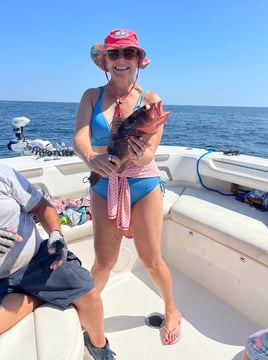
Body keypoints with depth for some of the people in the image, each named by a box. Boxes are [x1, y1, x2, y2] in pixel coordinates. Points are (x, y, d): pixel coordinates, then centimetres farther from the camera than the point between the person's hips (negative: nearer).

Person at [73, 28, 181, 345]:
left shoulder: (151, 100, -3)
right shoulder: (92, 96, 1)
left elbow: (148, 154, -13)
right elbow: (79, 137, -15)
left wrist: (137, 154, -37)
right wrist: (90, 157, -38)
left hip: (143, 185, -1)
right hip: (104, 186, 1)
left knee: (152, 261, 9)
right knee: (103, 261, 6)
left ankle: (171, 311, 39)